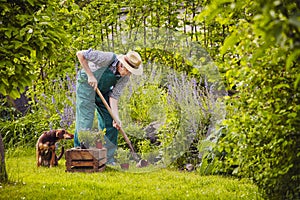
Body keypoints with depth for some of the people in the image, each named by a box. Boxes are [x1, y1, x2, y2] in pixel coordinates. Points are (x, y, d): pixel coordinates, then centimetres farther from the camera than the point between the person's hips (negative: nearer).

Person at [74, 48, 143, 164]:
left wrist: (116, 117, -22)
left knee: (110, 123, 1)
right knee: (85, 121, -13)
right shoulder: (107, 58, -31)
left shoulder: (125, 77, -14)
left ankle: (108, 159, 9)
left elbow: (114, 96, -11)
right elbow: (80, 54, -27)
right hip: (86, 84, -6)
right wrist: (90, 75, -28)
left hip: (103, 90, 6)